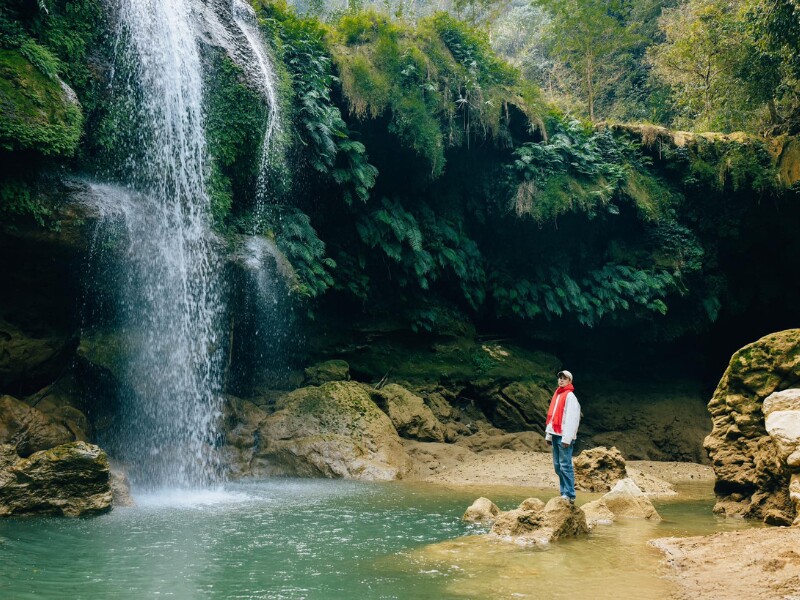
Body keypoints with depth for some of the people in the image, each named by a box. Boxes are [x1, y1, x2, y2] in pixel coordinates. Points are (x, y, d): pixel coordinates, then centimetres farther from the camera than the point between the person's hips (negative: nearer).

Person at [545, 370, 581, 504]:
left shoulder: (570, 396, -8)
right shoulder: (557, 395, 18)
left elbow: (572, 419, -15)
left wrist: (567, 438, -20)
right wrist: (548, 434, 17)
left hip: (564, 437, -9)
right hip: (555, 435, 9)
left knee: (565, 466, -9)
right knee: (558, 466, 9)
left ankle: (570, 496, -8)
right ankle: (564, 493, 14)